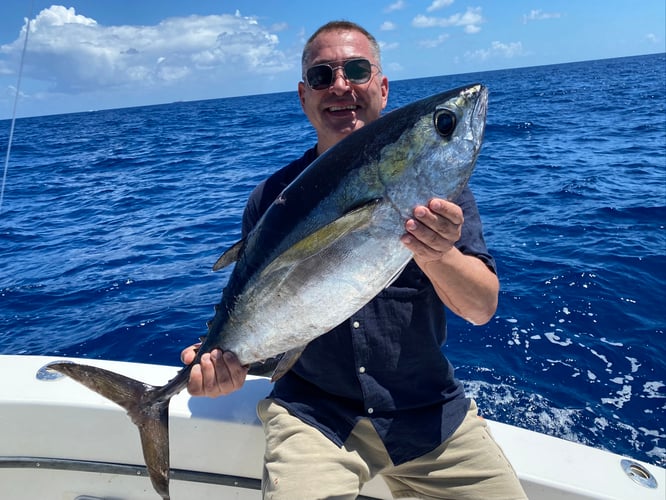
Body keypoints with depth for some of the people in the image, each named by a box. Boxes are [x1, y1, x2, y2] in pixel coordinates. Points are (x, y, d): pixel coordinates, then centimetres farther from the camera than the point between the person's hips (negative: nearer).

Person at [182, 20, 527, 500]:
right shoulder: (273, 198, -2)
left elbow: (482, 308, -10)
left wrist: (437, 254, -29)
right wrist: (229, 358, -19)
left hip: (432, 413, 2)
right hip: (312, 413, -1)